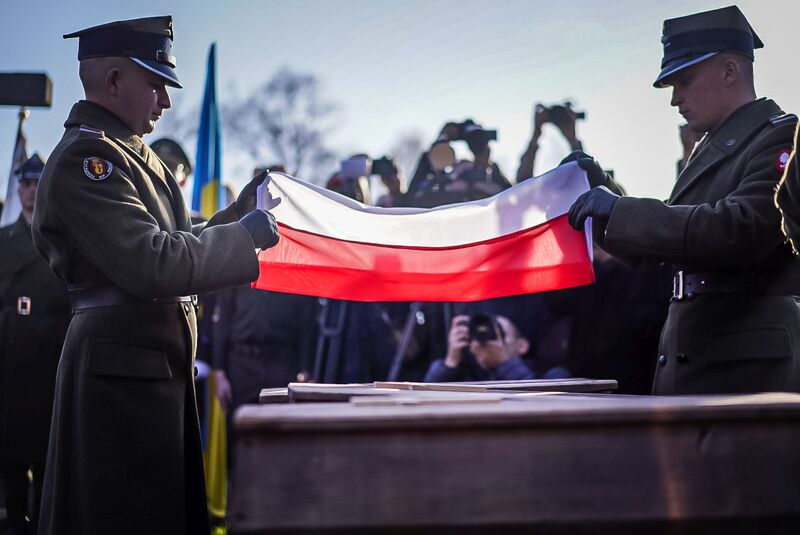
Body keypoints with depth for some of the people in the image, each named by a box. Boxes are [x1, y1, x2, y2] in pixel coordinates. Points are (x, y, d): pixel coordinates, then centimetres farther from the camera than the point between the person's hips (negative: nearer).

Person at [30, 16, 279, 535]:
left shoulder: (128, 151, 16)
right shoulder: (86, 157, -14)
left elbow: (169, 244, 21)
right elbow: (152, 265, -23)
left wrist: (239, 212, 12)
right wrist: (243, 235, -12)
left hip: (159, 359, 10)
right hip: (123, 362, -10)